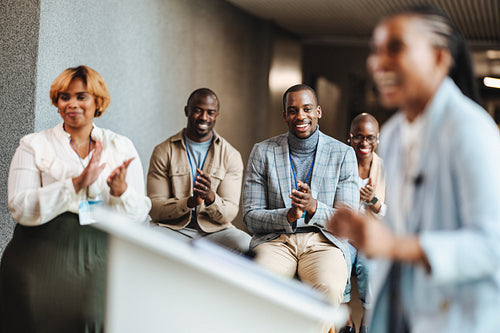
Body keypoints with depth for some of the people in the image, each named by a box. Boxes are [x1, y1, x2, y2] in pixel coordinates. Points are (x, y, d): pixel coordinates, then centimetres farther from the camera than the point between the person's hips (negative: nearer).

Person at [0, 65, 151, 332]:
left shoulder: (122, 147, 12)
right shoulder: (34, 145, 7)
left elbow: (139, 214, 8)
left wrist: (120, 190, -14)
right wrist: (76, 184, -15)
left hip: (99, 253, 1)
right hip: (44, 250, 0)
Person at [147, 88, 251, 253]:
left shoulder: (231, 156, 5)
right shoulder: (163, 152, 3)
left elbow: (229, 214, -2)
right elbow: (154, 209, -4)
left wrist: (211, 198, -25)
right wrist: (190, 202, -23)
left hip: (215, 231, 2)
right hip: (173, 227, -1)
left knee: (246, 245, -31)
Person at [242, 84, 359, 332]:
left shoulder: (343, 154, 5)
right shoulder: (262, 153, 6)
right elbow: (250, 217, 3)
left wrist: (314, 208, -20)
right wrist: (287, 216, -17)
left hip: (323, 242, 0)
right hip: (275, 240, 0)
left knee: (328, 289, -34)